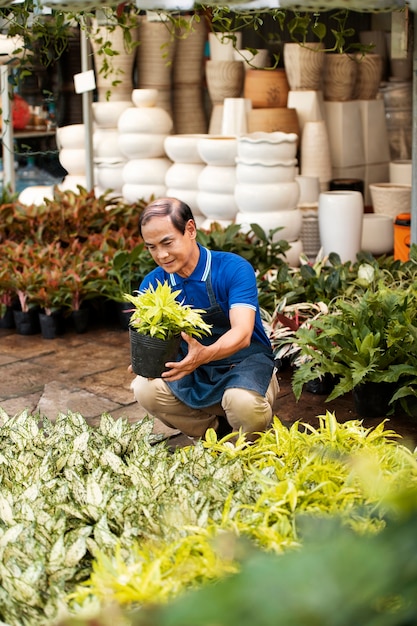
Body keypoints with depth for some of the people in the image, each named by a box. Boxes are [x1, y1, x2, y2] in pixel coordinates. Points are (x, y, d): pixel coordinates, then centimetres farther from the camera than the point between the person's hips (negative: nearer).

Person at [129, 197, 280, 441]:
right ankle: (219, 432, 0)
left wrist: (205, 355, -52)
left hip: (245, 361, -4)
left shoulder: (234, 269, -20)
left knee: (243, 402, -37)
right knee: (145, 389, -22)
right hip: (195, 370, 5)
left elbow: (242, 334, -31)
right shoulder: (153, 284, -6)